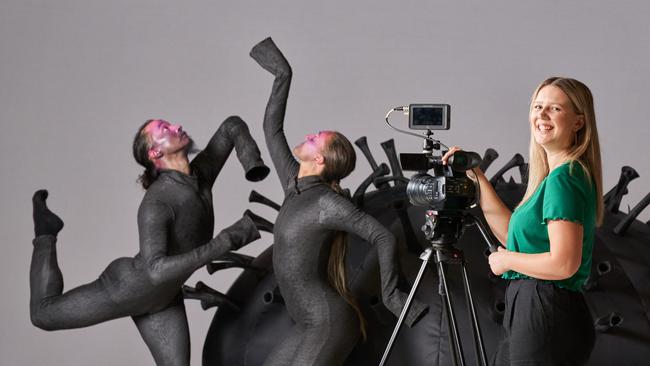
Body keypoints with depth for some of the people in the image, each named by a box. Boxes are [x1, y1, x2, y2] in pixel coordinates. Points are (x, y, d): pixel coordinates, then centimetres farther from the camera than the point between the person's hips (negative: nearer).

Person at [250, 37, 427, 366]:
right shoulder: (295, 185, 8)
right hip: (312, 323, 9)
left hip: (330, 322, -9)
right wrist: (282, 77, 17)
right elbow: (272, 129, 15)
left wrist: (390, 295, -20)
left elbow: (384, 237, -20)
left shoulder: (327, 202, -15)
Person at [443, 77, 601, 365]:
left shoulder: (563, 179, -16)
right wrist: (477, 177, 15)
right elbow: (512, 232, 17)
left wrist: (506, 260, -9)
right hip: (529, 311, 9)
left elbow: (564, 264, -24)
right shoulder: (554, 176, 14)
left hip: (547, 317, -9)